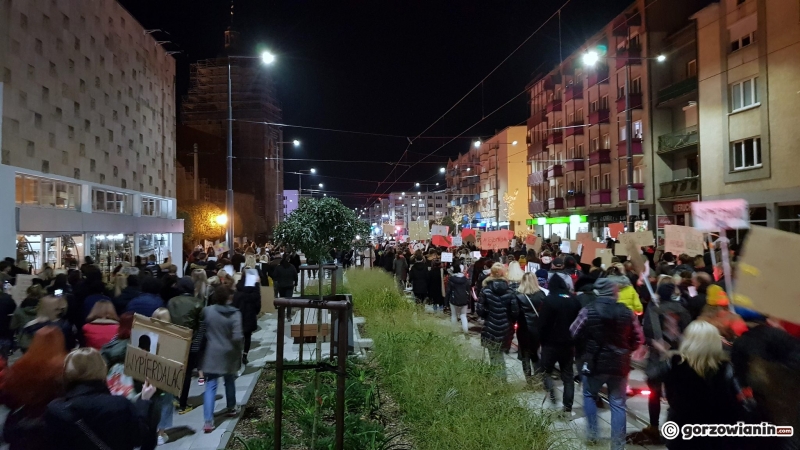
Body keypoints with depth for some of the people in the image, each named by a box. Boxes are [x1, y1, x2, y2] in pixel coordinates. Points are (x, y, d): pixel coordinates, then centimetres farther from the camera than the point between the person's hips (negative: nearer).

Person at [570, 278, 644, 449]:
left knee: (589, 396, 22)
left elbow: (574, 332, -2)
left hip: (595, 363, -1)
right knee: (618, 404, 13)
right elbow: (639, 339, 3)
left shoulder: (588, 311, -12)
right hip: (620, 365, 2)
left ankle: (592, 434, 24)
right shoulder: (627, 313, -5)